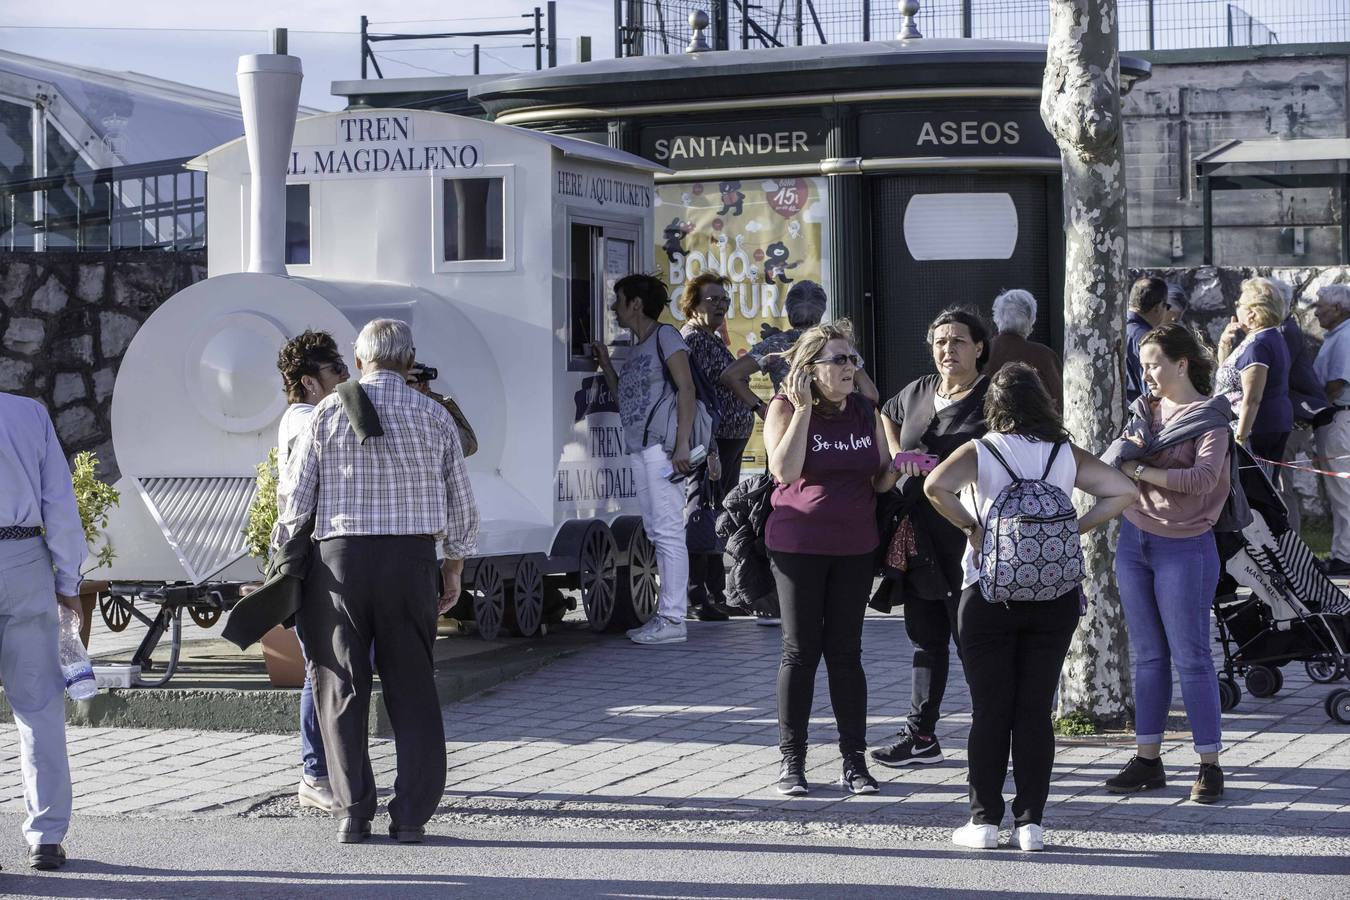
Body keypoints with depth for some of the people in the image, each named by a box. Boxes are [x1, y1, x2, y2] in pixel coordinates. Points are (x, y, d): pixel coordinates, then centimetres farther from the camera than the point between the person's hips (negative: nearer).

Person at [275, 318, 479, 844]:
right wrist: (454, 567, 20)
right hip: (412, 559, 1)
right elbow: (461, 505, 8)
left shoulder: (329, 412, 1)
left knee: (341, 690, 6)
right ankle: (411, 815, 5)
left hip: (339, 559, -1)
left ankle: (353, 814, 4)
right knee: (412, 689, 7)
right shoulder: (433, 416, 5)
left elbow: (299, 499, 0)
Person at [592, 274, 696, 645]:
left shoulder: (665, 337, -2)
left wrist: (682, 444, -18)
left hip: (661, 445, -9)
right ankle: (666, 615, 11)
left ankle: (673, 619, -13)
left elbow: (686, 389, -10)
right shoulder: (636, 347, 23)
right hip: (638, 448, 9)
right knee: (656, 531, 9)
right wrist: (605, 366, 16)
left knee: (668, 531, -11)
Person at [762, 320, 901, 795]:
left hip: (853, 546, 4)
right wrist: (804, 407, -20)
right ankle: (792, 760, 8)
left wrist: (895, 471, -10)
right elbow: (785, 470, -21)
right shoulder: (786, 409, -6)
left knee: (845, 651, 5)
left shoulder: (865, 412, 7)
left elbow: (879, 481, 12)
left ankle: (855, 761, 8)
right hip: (798, 545, -3)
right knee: (801, 650, 0)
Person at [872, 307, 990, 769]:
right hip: (919, 537, 6)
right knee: (926, 636, 13)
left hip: (967, 538, -6)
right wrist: (898, 456, 16)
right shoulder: (917, 392, 12)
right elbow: (887, 416, 33)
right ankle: (921, 736, 21)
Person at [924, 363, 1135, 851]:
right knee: (1037, 709, 6)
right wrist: (1074, 528, 2)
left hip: (989, 592, -2)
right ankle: (1031, 820, 6)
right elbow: (1123, 490, 0)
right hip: (1055, 594, 2)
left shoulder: (980, 451, -3)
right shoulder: (1067, 455, 6)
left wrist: (970, 526, -7)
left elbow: (935, 485, -21)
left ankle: (984, 819, 8)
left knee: (989, 710, 5)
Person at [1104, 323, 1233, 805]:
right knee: (1147, 655, 10)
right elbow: (1112, 461, 4)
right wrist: (1127, 449, -18)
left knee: (1191, 657, -4)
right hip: (1134, 542, 6)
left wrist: (1141, 470, -16)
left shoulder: (1209, 417, -8)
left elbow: (1203, 478, -22)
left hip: (1185, 548, -6)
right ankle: (1147, 759, 15)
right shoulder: (1146, 409, 11)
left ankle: (1209, 765, 3)